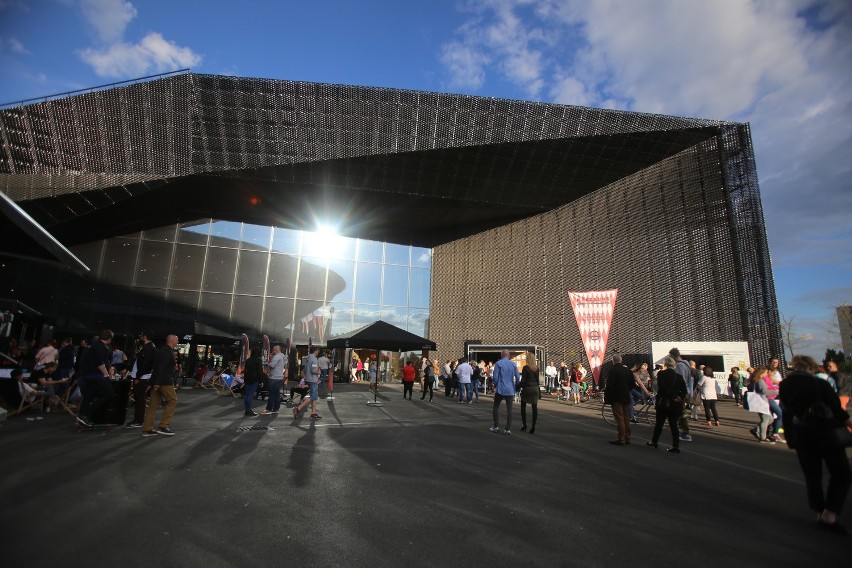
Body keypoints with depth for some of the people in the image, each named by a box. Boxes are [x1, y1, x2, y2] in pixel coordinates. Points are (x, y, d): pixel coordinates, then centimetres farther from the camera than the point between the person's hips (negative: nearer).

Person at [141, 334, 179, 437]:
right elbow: (161, 367, -21)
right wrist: (157, 382, -23)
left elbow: (157, 366, 19)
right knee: (172, 401, -2)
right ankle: (163, 426, -2)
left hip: (158, 381, 9)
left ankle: (147, 429, 13)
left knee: (153, 404, 9)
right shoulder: (167, 351, -13)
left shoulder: (163, 350, 17)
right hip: (164, 381, -9)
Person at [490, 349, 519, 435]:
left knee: (496, 407, 10)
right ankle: (508, 429, 4)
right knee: (509, 409, 5)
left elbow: (495, 376, -9)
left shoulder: (498, 363, -6)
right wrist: (515, 386, 17)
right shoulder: (513, 364, 4)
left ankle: (495, 427, 12)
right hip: (510, 390, 3)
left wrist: (495, 386, 6)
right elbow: (518, 377, 2)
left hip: (500, 389, -3)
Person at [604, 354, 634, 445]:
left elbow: (610, 384, -21)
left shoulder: (613, 370, -16)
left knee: (619, 419, -3)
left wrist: (605, 390, -8)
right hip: (625, 397, 7)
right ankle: (627, 438, 23)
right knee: (626, 418, 15)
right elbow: (632, 383, 11)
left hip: (616, 398, -7)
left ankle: (621, 439, 1)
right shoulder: (627, 369, 6)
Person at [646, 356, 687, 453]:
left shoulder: (661, 374, -8)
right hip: (675, 405, 4)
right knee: (673, 425, 10)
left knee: (659, 424, 9)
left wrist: (673, 397, -12)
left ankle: (654, 442, 21)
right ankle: (676, 446, 9)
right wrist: (680, 399, -7)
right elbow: (684, 390, -2)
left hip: (663, 404, -3)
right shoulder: (679, 376, 5)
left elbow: (662, 388, -18)